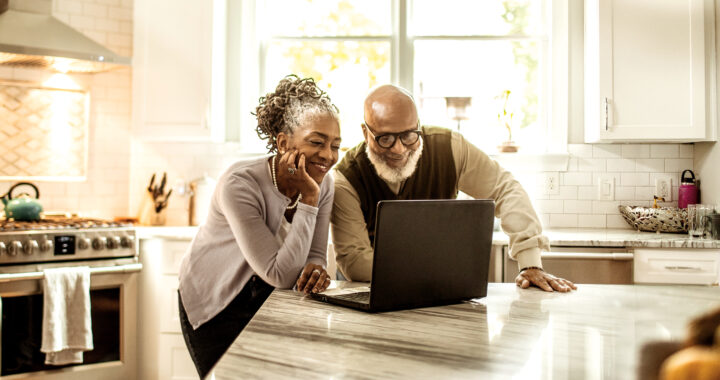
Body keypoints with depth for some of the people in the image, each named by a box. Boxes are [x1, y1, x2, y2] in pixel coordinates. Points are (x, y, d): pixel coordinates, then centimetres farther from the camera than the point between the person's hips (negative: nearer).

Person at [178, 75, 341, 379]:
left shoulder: (324, 184, -11)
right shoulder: (240, 184, -31)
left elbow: (315, 255, -5)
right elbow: (280, 274, -33)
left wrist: (316, 270, -30)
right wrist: (308, 199, -35)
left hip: (268, 298, 5)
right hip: (216, 306, -5)